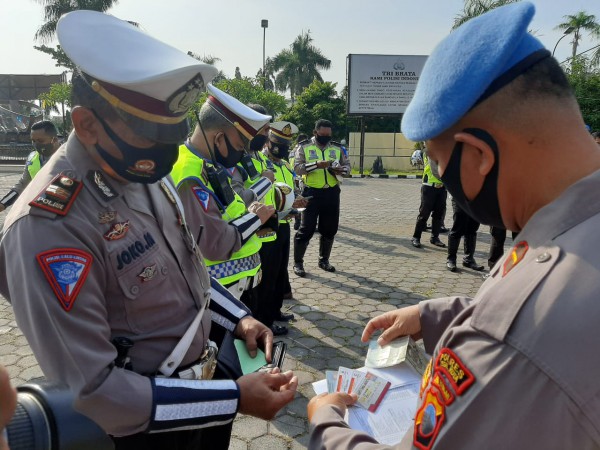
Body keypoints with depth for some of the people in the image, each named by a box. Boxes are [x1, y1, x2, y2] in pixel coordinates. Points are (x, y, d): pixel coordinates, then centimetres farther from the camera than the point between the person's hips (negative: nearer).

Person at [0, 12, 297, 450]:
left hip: (207, 376, 7)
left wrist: (238, 317, -3)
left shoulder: (147, 176, -5)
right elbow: (92, 390, -26)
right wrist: (234, 398, -26)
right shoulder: (48, 227, -30)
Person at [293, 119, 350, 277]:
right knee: (306, 229, -2)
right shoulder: (303, 146, -2)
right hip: (312, 192, -4)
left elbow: (348, 165, 12)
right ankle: (298, 263, 11)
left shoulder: (336, 148, 10)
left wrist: (341, 170, -12)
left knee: (330, 228, 11)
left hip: (332, 193, 5)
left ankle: (324, 260, 27)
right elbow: (297, 167, -13)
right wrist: (317, 164, -26)